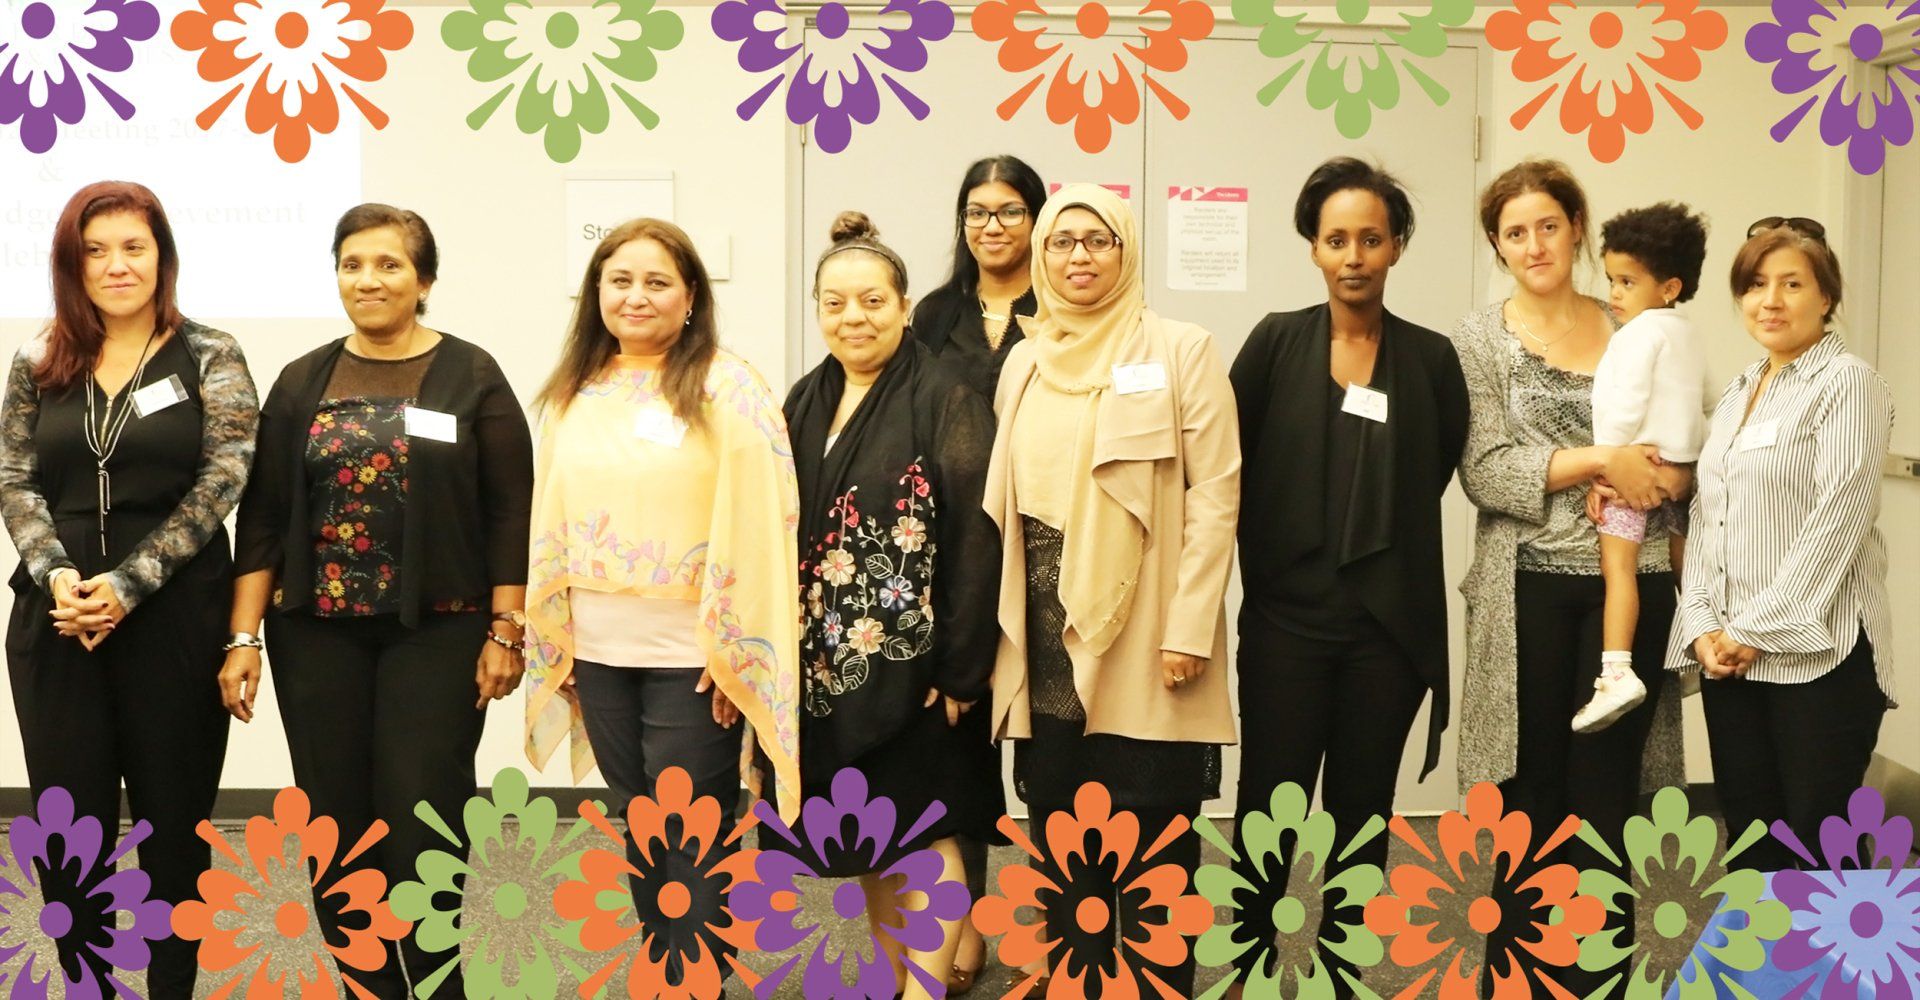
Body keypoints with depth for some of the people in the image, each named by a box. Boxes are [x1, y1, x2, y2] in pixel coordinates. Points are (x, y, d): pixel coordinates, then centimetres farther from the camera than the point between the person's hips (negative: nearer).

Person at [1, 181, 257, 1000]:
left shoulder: (209, 358, 0)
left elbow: (221, 479, -8)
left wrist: (128, 584, -15)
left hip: (174, 616, -2)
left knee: (174, 814, 5)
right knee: (70, 817, 6)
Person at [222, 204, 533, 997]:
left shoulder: (471, 377, 1)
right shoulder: (303, 383, 9)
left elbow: (509, 514, -2)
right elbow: (263, 517, 7)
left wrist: (505, 633, -7)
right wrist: (243, 638, 1)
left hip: (435, 634, -3)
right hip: (317, 635, 3)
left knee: (420, 825, -5)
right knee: (338, 826, 6)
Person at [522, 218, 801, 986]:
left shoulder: (728, 388, -8)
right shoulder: (571, 396, 8)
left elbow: (756, 526, -12)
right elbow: (552, 525, 13)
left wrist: (735, 651, -15)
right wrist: (553, 643, 10)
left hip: (694, 653, -5)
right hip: (597, 652, 5)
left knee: (693, 837, 2)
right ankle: (663, 968, 30)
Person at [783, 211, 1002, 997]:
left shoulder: (945, 402, -10)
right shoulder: (804, 405, 9)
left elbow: (977, 539, -15)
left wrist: (961, 666, -18)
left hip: (910, 658, -6)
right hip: (826, 659, 7)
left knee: (924, 825, 1)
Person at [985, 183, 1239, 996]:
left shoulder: (1180, 351, -2)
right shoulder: (1024, 361, 13)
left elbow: (1215, 493, -7)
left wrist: (1188, 629, -14)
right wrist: (1003, 626, 11)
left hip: (1140, 642, -4)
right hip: (1046, 642, 5)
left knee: (1153, 844, 1)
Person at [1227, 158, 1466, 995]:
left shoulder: (1429, 358, 2)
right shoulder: (1275, 343, 0)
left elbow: (1435, 472, 10)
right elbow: (1228, 463, 1)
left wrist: (1379, 537, 7)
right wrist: (1273, 549, 1)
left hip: (1387, 623, 1)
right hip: (1286, 618, -1)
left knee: (1361, 816, 10)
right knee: (1268, 810, 1)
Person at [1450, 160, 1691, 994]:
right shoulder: (1482, 338, 2)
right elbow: (1484, 472, -9)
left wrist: (1647, 479, -6)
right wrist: (1599, 462, -17)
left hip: (1633, 584, 2)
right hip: (1531, 588, -2)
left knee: (1606, 798, 5)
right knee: (1533, 795, 5)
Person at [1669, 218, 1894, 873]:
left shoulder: (1846, 383, -6)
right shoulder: (1737, 395, 17)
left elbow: (1838, 519, -14)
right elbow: (1706, 518, 14)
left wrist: (1755, 630, -14)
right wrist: (1704, 627, 0)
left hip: (1817, 653, -7)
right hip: (1729, 659, 7)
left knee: (1820, 848, -3)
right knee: (1749, 838, 9)